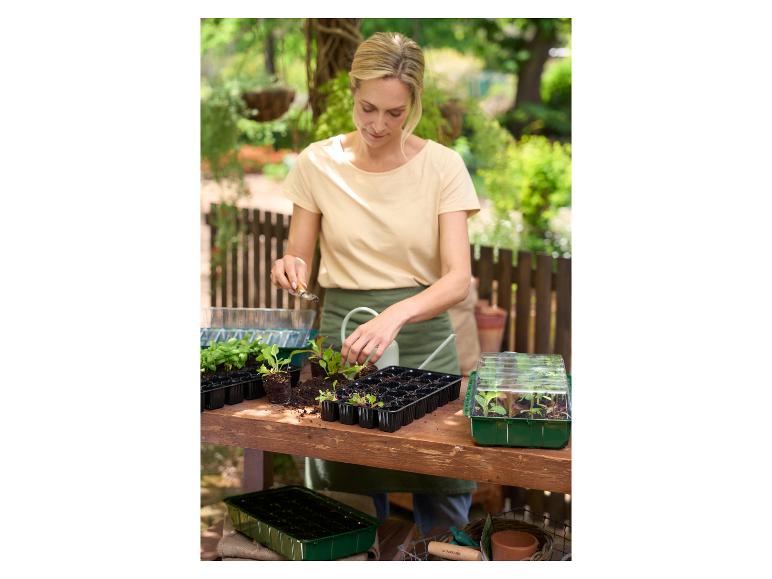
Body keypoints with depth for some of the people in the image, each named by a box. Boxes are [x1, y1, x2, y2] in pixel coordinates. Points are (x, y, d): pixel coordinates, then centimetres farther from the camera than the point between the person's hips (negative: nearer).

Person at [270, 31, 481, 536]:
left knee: (444, 505, 3)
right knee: (353, 497, 8)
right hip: (343, 332, 1)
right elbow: (300, 259, 6)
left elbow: (458, 279, -14)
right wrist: (291, 268, -19)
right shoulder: (319, 163, -2)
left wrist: (395, 314, -32)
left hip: (423, 336, -1)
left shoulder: (442, 165, -6)